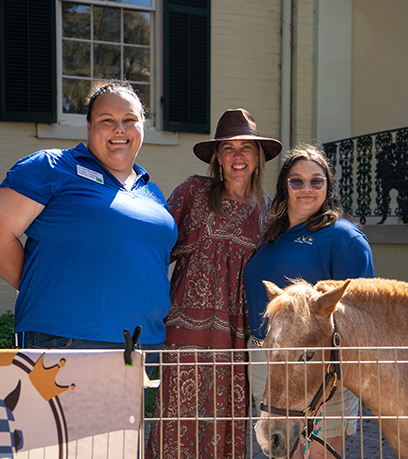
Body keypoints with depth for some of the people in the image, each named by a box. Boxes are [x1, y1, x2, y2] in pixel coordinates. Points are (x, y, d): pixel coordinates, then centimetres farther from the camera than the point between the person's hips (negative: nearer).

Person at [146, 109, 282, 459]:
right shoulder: (195, 191, 4)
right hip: (190, 321, -2)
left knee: (230, 419, 4)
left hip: (238, 330, 3)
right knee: (182, 410, -3)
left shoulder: (266, 209, 12)